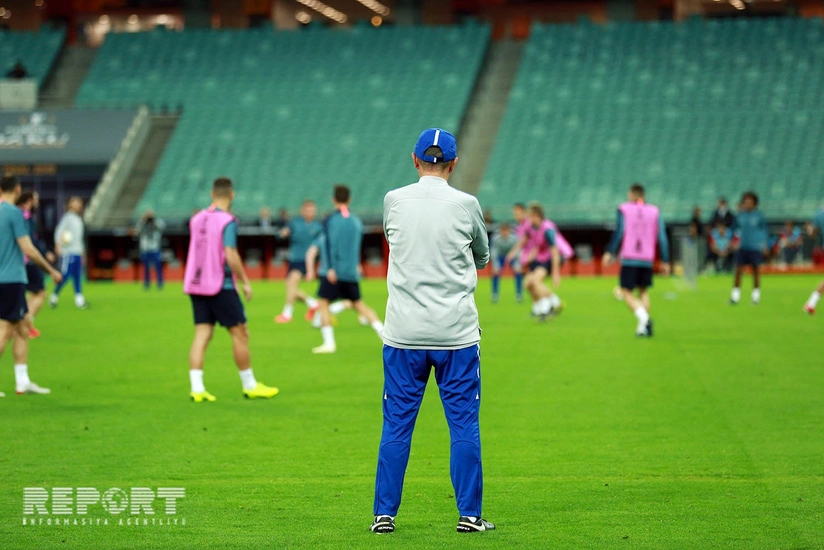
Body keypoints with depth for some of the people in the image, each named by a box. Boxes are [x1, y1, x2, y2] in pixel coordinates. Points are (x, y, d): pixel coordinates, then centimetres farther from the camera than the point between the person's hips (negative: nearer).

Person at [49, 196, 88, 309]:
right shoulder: (67, 217, -4)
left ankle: (79, 299, -1)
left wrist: (83, 252, 27)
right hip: (68, 252, -8)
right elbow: (59, 231, -15)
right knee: (65, 275, -9)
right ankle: (54, 296, 6)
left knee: (78, 277, 2)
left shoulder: (78, 219, 20)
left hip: (78, 252, 8)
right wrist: (58, 244, -28)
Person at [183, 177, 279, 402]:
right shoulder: (227, 221, -13)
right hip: (220, 286, -6)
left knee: (202, 335, 5)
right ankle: (250, 386, 11)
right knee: (240, 333, 4)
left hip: (195, 284, 6)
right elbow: (231, 256, -20)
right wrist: (245, 282, -10)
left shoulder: (197, 219, 7)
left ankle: (196, 388, -4)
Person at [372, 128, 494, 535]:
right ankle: (469, 514, 8)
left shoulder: (393, 201, 0)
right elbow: (482, 257, 12)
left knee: (396, 425, 7)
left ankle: (384, 514, 8)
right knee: (464, 424, 6)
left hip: (404, 334, 1)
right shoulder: (466, 205, -4)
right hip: (457, 334, -1)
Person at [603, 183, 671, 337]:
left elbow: (619, 232, -8)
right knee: (644, 292, 18)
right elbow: (662, 238, 7)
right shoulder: (655, 212, 10)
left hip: (629, 259, -3)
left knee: (627, 293, 1)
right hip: (647, 260, 3)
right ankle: (644, 326, 4)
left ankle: (642, 316, -25)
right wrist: (665, 261, 10)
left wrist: (610, 252, -5)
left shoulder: (624, 209, 1)